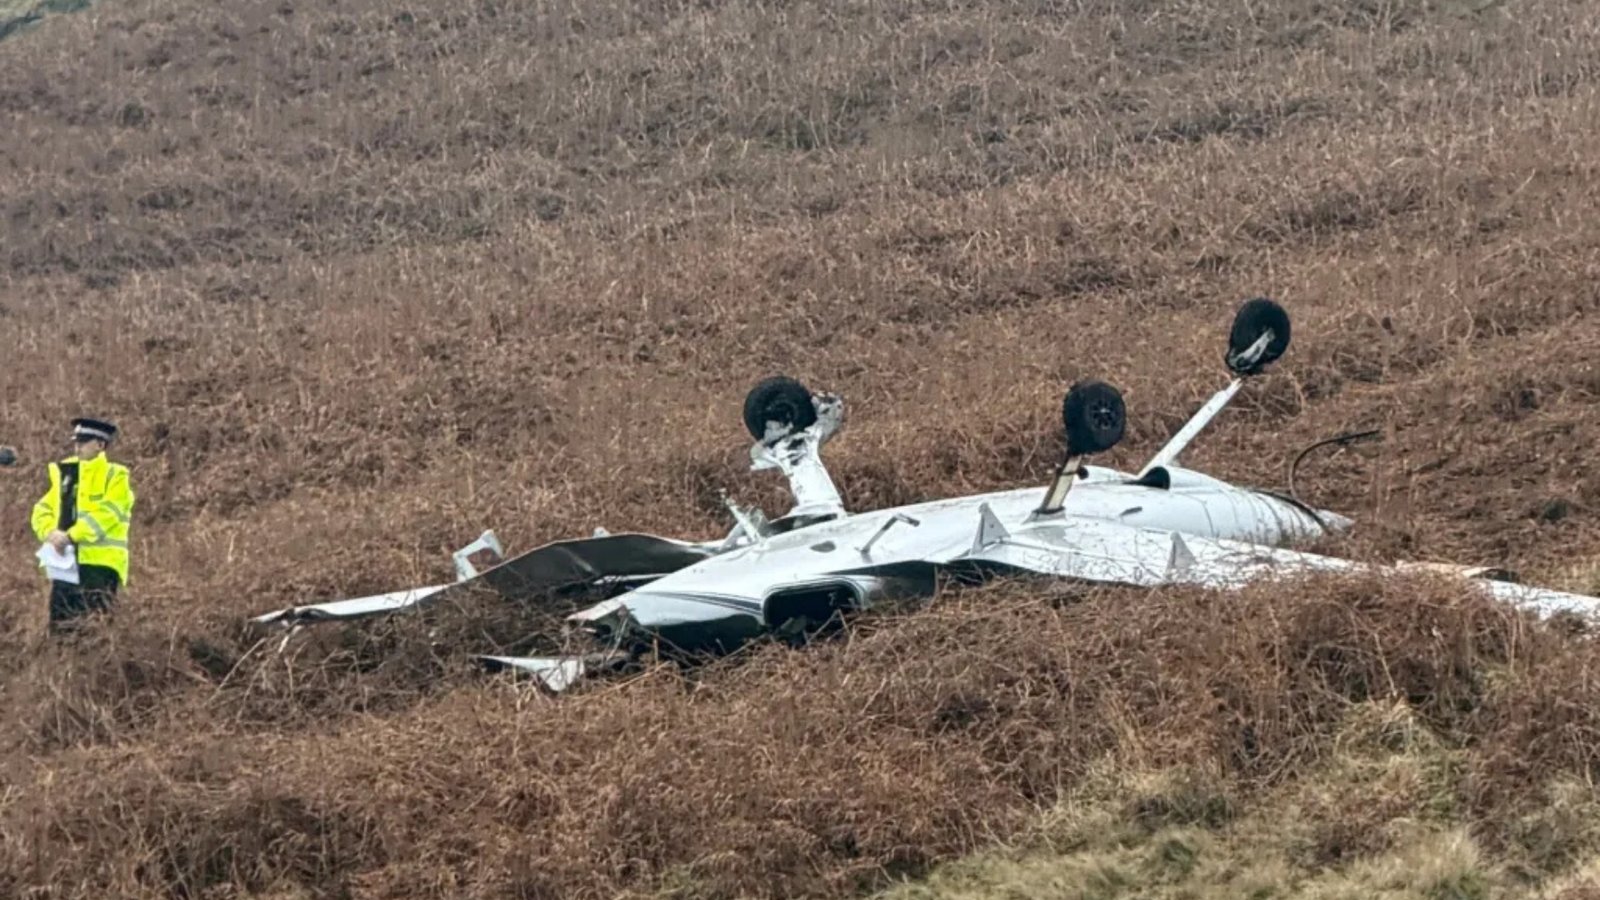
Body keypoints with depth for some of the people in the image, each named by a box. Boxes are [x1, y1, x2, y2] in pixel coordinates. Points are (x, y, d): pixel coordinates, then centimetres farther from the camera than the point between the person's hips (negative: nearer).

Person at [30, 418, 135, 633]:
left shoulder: (115, 476, -1)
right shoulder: (64, 474, 18)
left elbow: (107, 515, -14)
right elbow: (43, 510, 13)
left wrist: (71, 536, -21)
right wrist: (50, 532, -9)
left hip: (100, 560, -6)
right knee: (60, 623, 6)